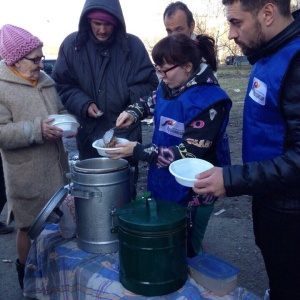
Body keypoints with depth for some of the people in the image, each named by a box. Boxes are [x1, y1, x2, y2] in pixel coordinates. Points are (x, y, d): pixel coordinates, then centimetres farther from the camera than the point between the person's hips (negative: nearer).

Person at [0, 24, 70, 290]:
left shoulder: (45, 80, 9)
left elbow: (60, 110, 21)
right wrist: (36, 129, -25)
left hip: (56, 167, 6)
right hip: (27, 175, -6)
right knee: (29, 227, 8)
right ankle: (27, 274, 32)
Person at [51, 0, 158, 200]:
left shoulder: (133, 45, -6)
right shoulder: (72, 44, -4)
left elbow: (150, 84, -1)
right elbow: (62, 85, 1)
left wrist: (130, 98, -18)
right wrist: (83, 104, -14)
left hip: (126, 133, -1)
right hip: (89, 133, 1)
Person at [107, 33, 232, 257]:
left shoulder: (207, 101, -25)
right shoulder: (169, 86, 0)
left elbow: (189, 154, -28)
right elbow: (151, 101, 23)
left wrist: (138, 150, -27)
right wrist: (132, 113, 0)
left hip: (191, 195, -8)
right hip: (163, 185, 8)